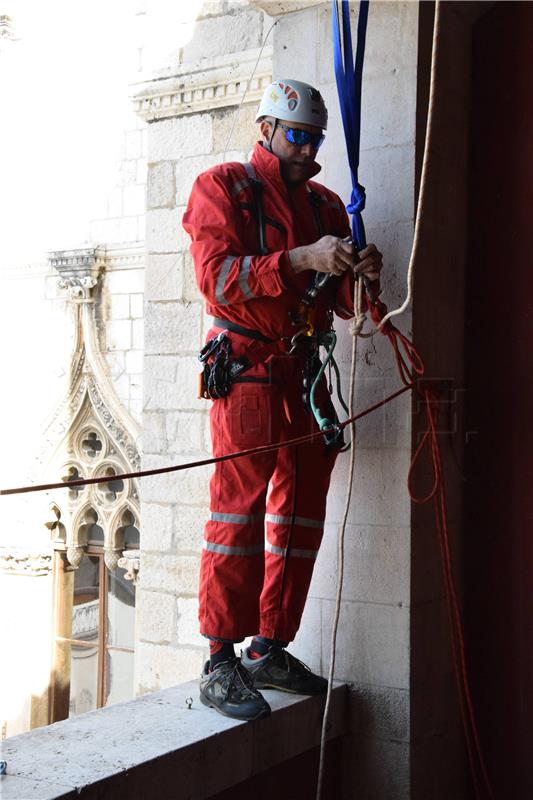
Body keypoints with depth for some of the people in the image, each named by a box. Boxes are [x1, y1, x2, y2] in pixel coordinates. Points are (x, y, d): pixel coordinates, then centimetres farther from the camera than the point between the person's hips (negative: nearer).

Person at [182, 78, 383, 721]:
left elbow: (340, 303, 16)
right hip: (247, 372, -6)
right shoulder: (223, 187, 2)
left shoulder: (325, 203, 19)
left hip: (306, 374, 7)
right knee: (238, 514, -8)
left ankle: (270, 651, 18)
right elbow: (217, 276, -14)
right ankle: (220, 663, -1)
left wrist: (358, 277, -7)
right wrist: (301, 260, -24)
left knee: (301, 518, 7)